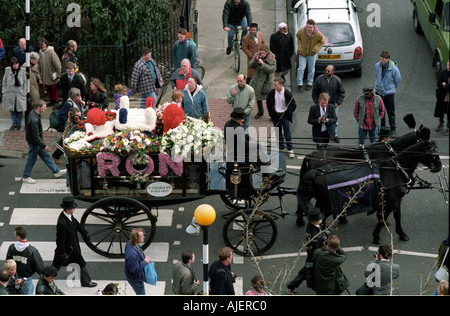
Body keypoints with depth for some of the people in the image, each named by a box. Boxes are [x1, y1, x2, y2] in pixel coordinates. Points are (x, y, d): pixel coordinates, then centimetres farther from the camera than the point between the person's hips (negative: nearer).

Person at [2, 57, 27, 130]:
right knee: (12, 109, 10)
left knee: (20, 109, 8)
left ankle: (19, 123, 26)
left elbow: (25, 83, 0)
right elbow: (4, 82, 6)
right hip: (10, 93, 1)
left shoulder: (22, 71, -7)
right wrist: (4, 91, 3)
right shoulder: (7, 70, -4)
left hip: (20, 93, -1)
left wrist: (24, 93, -3)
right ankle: (14, 123, 25)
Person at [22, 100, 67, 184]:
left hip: (38, 141, 10)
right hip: (34, 142, -10)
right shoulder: (34, 120, -34)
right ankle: (25, 177, 22)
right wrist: (44, 146, -26)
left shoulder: (33, 113, -3)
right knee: (32, 159, 6)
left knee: (46, 156, 18)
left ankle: (56, 172, 29)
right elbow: (36, 136, -31)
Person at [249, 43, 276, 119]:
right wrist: (255, 60, -19)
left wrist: (263, 64, -33)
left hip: (266, 81, -5)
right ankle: (260, 112, 38)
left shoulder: (272, 59, -13)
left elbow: (272, 69, -24)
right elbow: (250, 65, 1)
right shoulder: (257, 56, 0)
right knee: (258, 97, 18)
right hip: (257, 80, 5)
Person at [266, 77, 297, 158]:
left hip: (284, 115, -4)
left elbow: (294, 105, -3)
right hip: (275, 115, 4)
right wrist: (271, 112, 10)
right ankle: (281, 148, 25)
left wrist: (289, 113, 0)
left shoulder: (287, 93, -16)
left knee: (287, 134, 0)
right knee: (278, 133, 12)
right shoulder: (272, 92, -4)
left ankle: (290, 150, 10)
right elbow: (268, 102, 14)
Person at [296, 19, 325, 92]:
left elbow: (322, 41, -4)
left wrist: (315, 49, -13)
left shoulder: (317, 34, -23)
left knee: (311, 69, 12)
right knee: (301, 69, -3)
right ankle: (300, 84, 9)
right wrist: (299, 48, -4)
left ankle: (309, 83, 30)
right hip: (302, 53, 0)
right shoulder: (301, 31, -20)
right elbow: (298, 37, 3)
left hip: (312, 54, 0)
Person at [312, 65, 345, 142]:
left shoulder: (337, 80, -7)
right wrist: (317, 102, -4)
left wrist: (338, 102, -5)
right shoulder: (319, 79, -8)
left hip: (333, 104, 1)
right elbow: (314, 92, 1)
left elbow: (342, 93, 3)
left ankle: (334, 135, 28)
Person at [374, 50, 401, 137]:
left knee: (391, 113, 6)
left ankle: (393, 130, 19)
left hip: (389, 93, -4)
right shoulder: (377, 66, -8)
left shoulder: (394, 69, -19)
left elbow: (398, 80, -2)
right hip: (378, 91, 4)